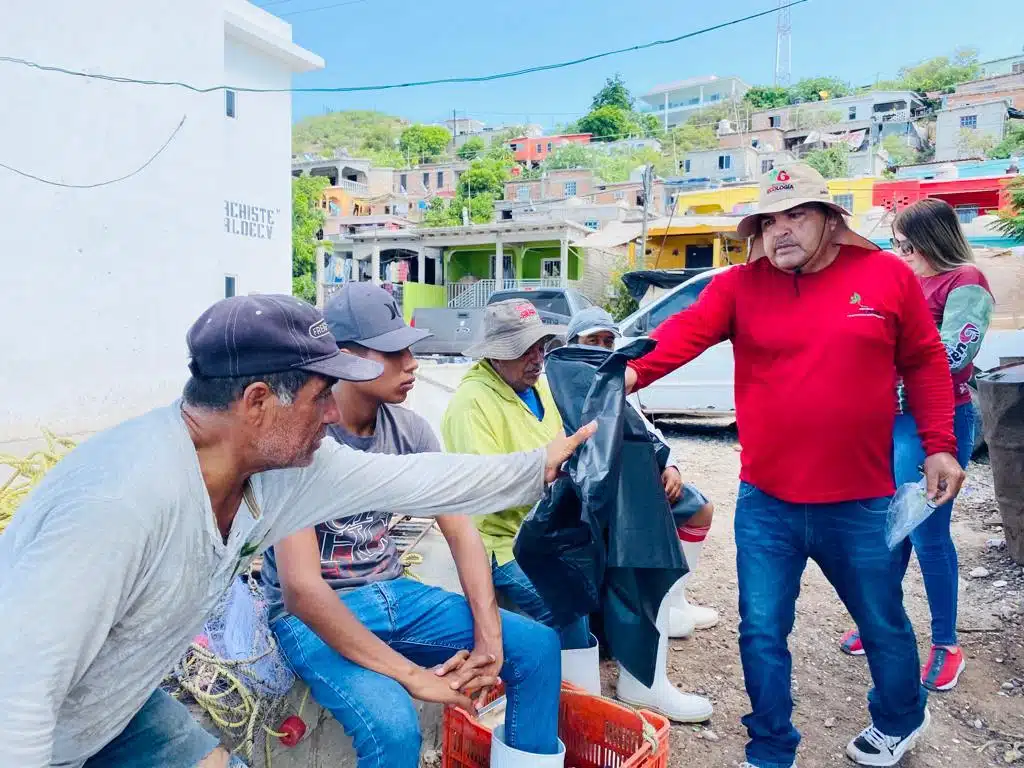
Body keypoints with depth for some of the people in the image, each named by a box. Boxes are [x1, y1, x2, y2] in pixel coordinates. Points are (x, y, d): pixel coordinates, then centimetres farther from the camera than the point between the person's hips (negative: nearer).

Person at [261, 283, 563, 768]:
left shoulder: (408, 428, -4)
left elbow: (462, 532, -1)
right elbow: (302, 589, -28)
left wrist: (489, 638, -15)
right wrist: (413, 676, -28)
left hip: (391, 594, 6)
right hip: (313, 615, -5)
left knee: (537, 646, -4)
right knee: (393, 725, -33)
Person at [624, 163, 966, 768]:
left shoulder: (887, 275, -2)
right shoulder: (740, 286, -3)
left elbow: (924, 363, 6)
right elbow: (685, 331, -19)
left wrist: (938, 445, 1)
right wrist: (633, 371, -37)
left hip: (862, 505, 0)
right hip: (766, 505, 0)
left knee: (883, 624, 21)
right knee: (762, 632, 9)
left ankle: (902, 719, 53)